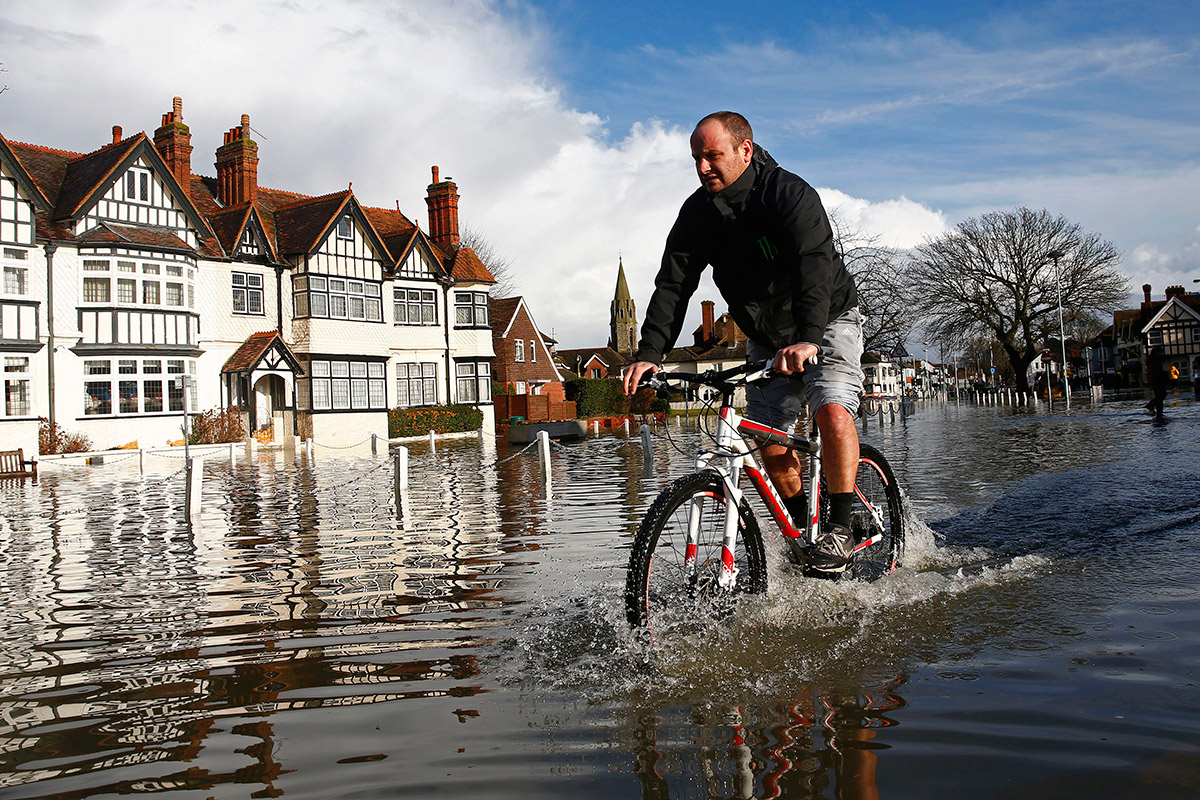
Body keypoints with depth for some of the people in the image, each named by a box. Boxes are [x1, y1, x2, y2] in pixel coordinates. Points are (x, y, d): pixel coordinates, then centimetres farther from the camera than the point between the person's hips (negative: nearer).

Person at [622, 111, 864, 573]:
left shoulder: (790, 194, -24)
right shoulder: (698, 212, -8)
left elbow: (814, 266, -38)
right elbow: (673, 283, -14)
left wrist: (808, 339, -54)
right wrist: (649, 353, -28)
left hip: (828, 322, -5)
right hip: (766, 338, 5)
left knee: (832, 410, -26)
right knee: (770, 444, 0)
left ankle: (839, 527, -13)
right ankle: (801, 528, 20)